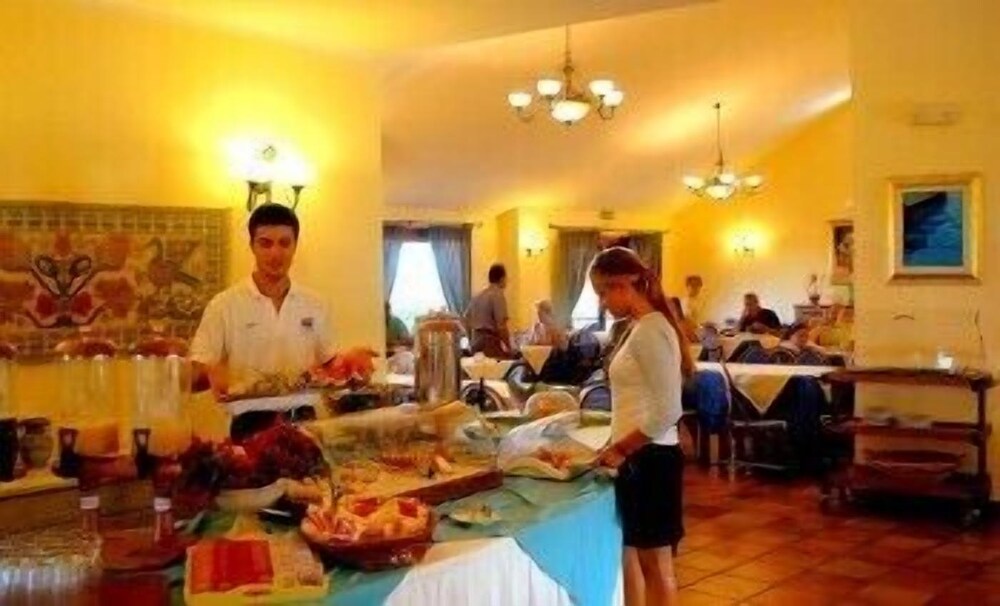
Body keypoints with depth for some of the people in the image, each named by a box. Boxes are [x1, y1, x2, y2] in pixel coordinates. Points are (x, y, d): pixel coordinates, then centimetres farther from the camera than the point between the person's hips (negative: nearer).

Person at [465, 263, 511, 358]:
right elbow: (501, 324, -17)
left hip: (476, 342, 9)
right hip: (491, 342, -9)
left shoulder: (477, 296, 15)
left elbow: (467, 319, 19)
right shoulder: (498, 295, -10)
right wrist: (507, 345, -9)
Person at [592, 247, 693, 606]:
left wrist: (621, 449, -16)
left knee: (656, 565, 3)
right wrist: (619, 449, 7)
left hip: (651, 458, -10)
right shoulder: (642, 328, 12)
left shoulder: (650, 331, -18)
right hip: (637, 458, 10)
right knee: (627, 554, 18)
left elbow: (667, 412, -23)